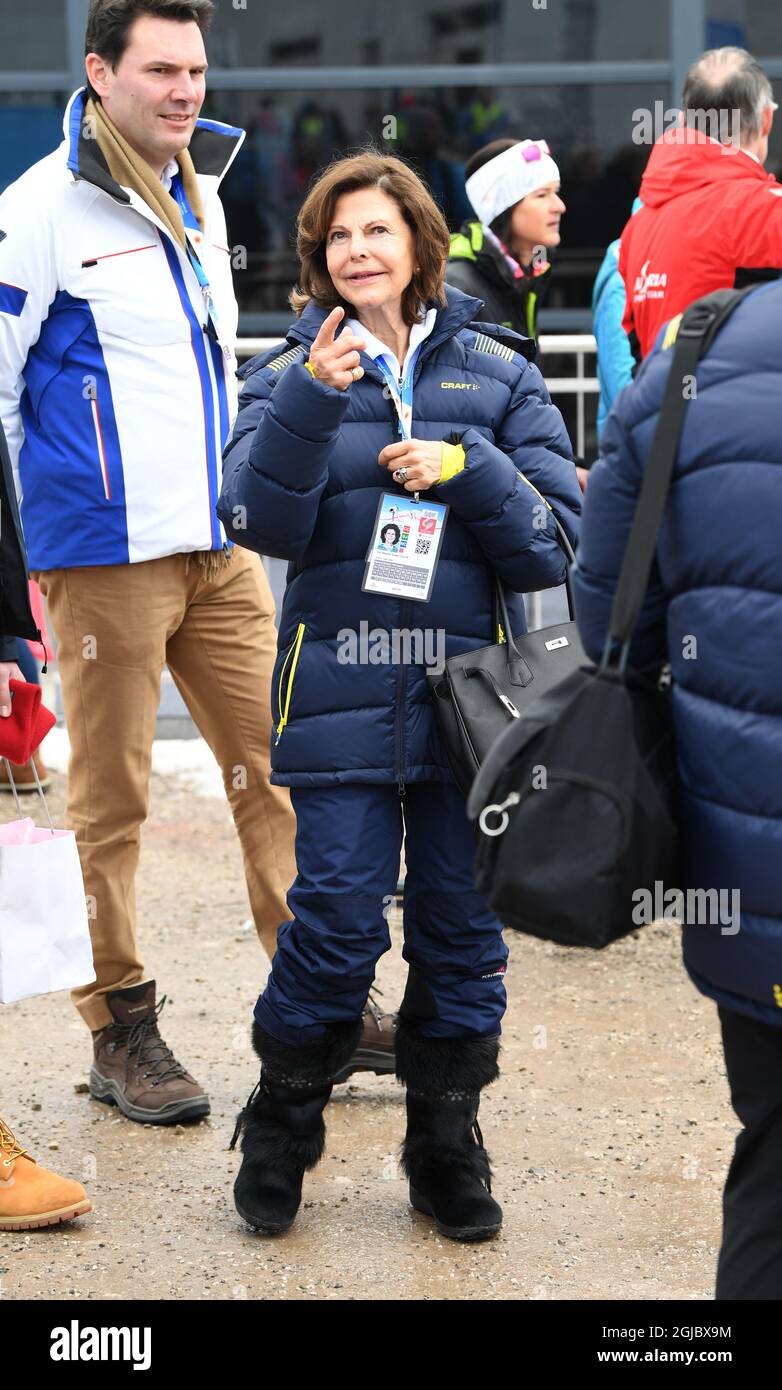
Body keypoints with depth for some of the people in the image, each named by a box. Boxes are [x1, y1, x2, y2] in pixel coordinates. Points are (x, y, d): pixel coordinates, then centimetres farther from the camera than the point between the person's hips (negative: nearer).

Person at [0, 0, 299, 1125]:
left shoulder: (201, 191, 13)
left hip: (220, 548, 7)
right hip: (104, 555, -6)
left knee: (277, 768, 6)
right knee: (112, 799, 3)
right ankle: (122, 1032, 13)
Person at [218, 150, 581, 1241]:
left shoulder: (496, 374, 7)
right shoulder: (292, 374, 5)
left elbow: (555, 544, 3)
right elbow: (260, 521, -10)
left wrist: (465, 472, -13)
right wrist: (312, 399, -22)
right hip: (343, 693, -2)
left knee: (464, 924, 6)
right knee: (339, 920, -6)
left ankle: (447, 1141, 22)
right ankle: (282, 1128, 16)